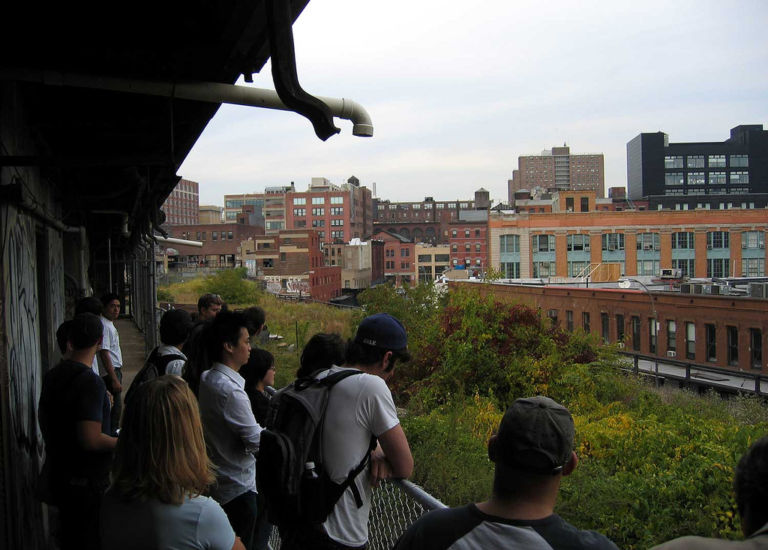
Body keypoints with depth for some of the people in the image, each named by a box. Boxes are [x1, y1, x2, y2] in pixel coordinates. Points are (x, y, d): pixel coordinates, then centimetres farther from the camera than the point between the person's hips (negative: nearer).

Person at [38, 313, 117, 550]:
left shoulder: (52, 376, 3)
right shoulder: (90, 382, -22)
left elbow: (44, 419, 19)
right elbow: (91, 440, -27)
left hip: (57, 475, 8)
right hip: (86, 480, -8)